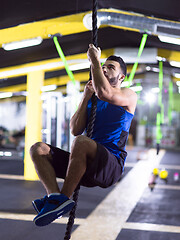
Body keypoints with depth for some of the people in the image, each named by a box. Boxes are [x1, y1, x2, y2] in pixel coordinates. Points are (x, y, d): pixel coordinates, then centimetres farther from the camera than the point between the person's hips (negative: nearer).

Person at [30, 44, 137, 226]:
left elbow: (104, 93, -18)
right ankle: (54, 195, -32)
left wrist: (95, 60, -6)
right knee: (38, 149, -11)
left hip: (110, 166, -6)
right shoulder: (93, 100, 24)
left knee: (81, 142, -38)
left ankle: (63, 198, -30)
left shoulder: (129, 96, 6)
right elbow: (75, 130, 11)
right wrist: (86, 97, 5)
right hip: (88, 165, 7)